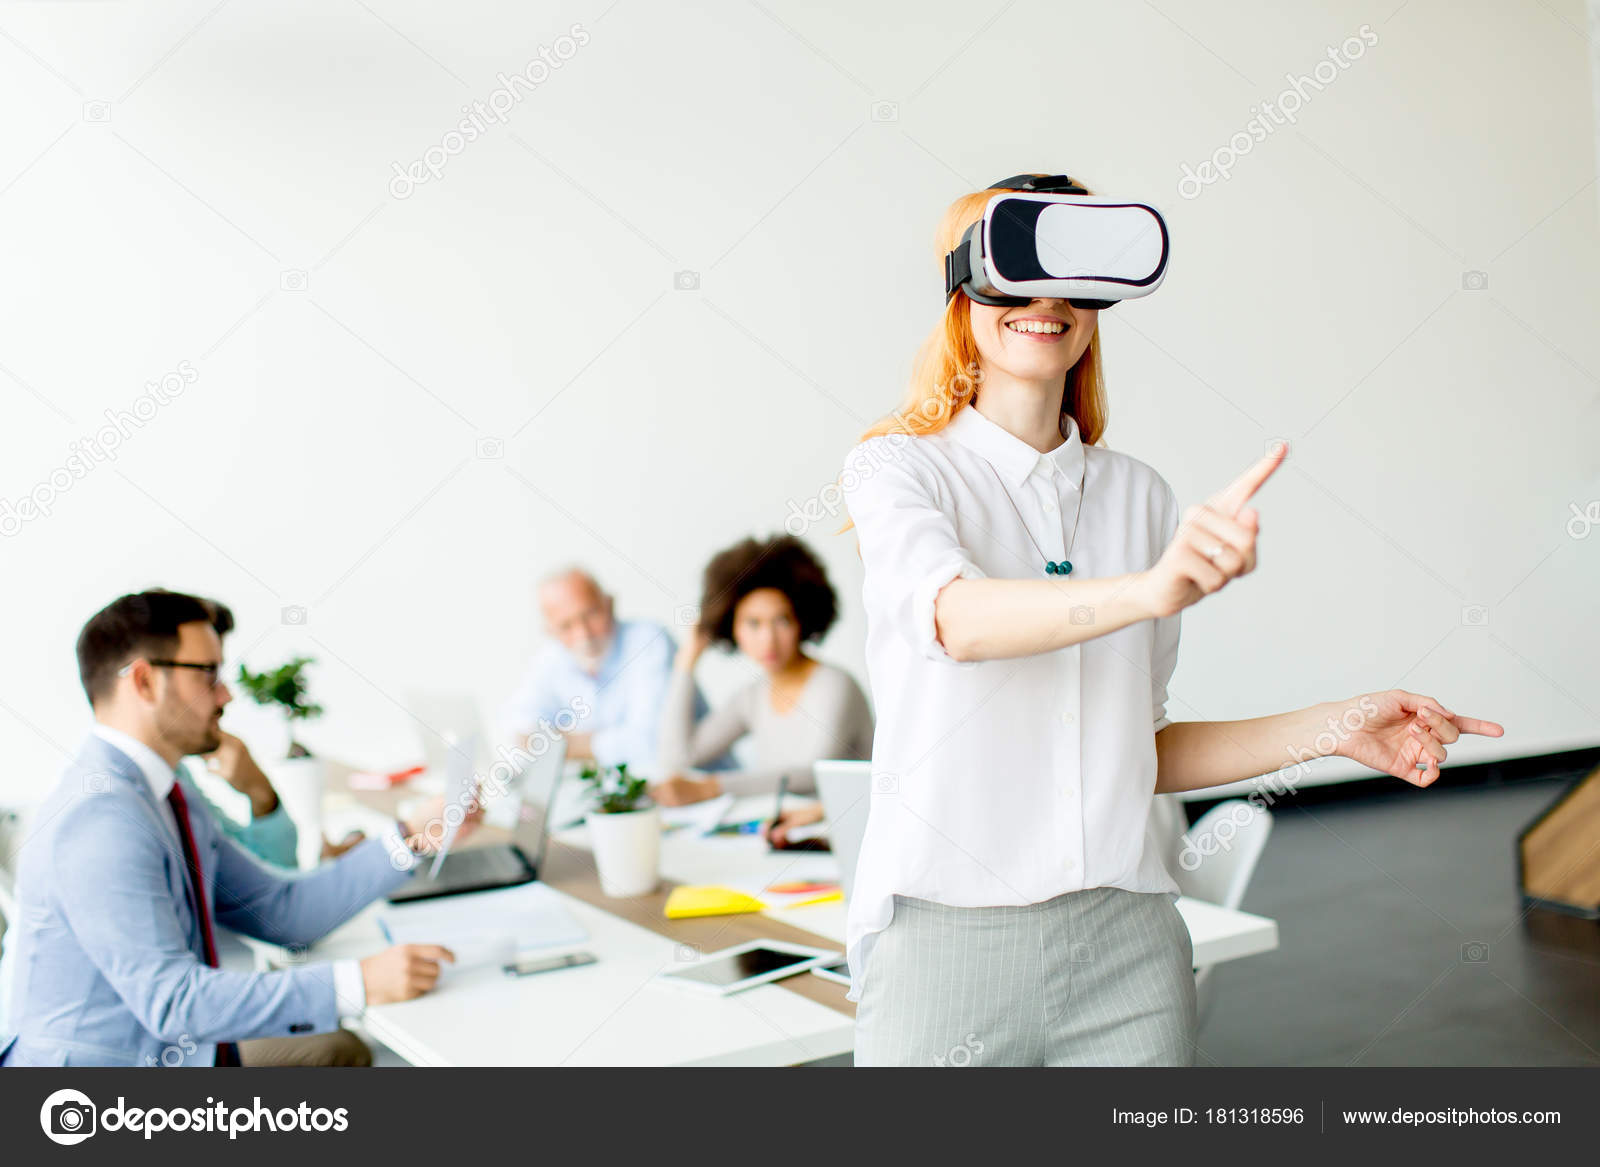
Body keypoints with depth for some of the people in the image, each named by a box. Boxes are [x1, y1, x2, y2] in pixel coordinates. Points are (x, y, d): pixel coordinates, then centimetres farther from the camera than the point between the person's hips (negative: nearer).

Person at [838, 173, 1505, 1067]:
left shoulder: (1141, 496, 11)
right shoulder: (902, 468, -1)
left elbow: (1138, 752, 14)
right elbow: (958, 619, -23)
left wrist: (1331, 728, 5)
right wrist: (1154, 588, -38)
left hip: (1125, 937, 3)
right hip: (948, 933, -3)